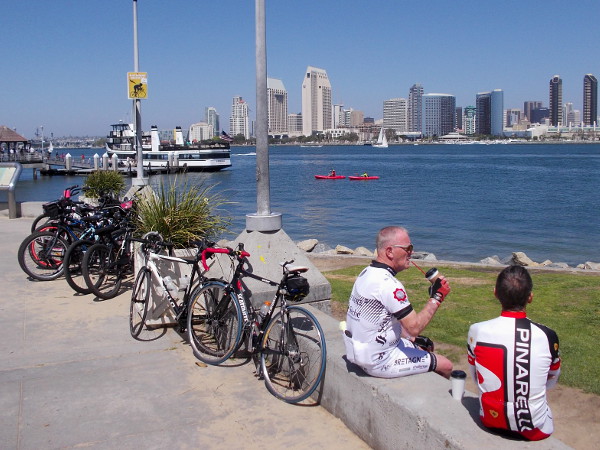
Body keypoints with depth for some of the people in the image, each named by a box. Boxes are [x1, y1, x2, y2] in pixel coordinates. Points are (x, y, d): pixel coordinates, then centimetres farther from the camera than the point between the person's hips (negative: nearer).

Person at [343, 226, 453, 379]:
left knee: (425, 347, 27)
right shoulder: (388, 284, -26)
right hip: (378, 362, -10)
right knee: (445, 366, 0)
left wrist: (412, 338, 13)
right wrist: (436, 298, -15)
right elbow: (414, 326, -24)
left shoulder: (366, 273, 5)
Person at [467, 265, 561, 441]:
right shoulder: (547, 337, -15)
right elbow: (552, 381, 3)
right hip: (534, 429, -1)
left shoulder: (477, 331, -14)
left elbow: (477, 377, 1)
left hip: (490, 421, 1)